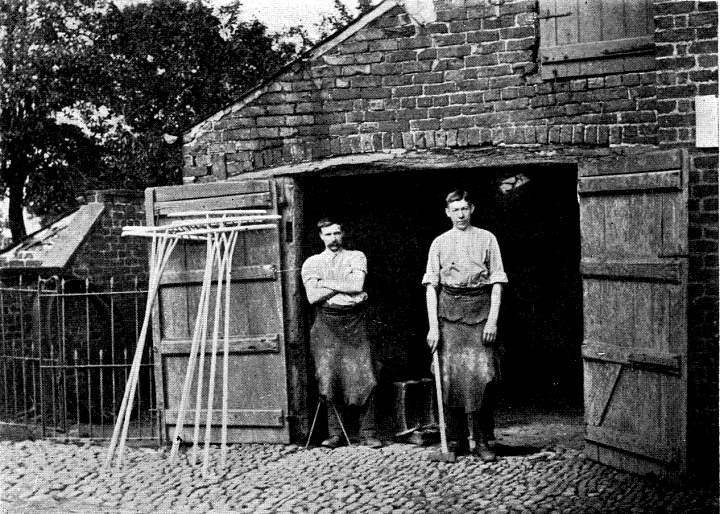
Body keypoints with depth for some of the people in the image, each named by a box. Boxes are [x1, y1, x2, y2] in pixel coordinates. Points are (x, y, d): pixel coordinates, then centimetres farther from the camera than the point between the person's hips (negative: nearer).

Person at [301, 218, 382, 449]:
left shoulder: (356, 257, 11)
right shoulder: (311, 263, 12)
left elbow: (357, 285, -7)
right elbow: (313, 296, -4)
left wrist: (326, 283, -3)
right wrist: (345, 286, -5)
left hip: (354, 321, -1)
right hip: (326, 323, 1)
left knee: (362, 378, -6)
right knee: (329, 378, -4)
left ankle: (368, 434, -2)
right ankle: (335, 434, 4)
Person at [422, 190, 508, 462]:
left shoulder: (486, 239, 6)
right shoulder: (439, 243, 9)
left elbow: (497, 282, 4)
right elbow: (431, 285, 6)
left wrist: (492, 320, -6)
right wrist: (433, 326, -2)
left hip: (479, 307, -1)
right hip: (449, 309, 1)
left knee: (480, 375, -8)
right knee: (451, 375, -1)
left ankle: (480, 440, -1)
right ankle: (459, 439, 11)